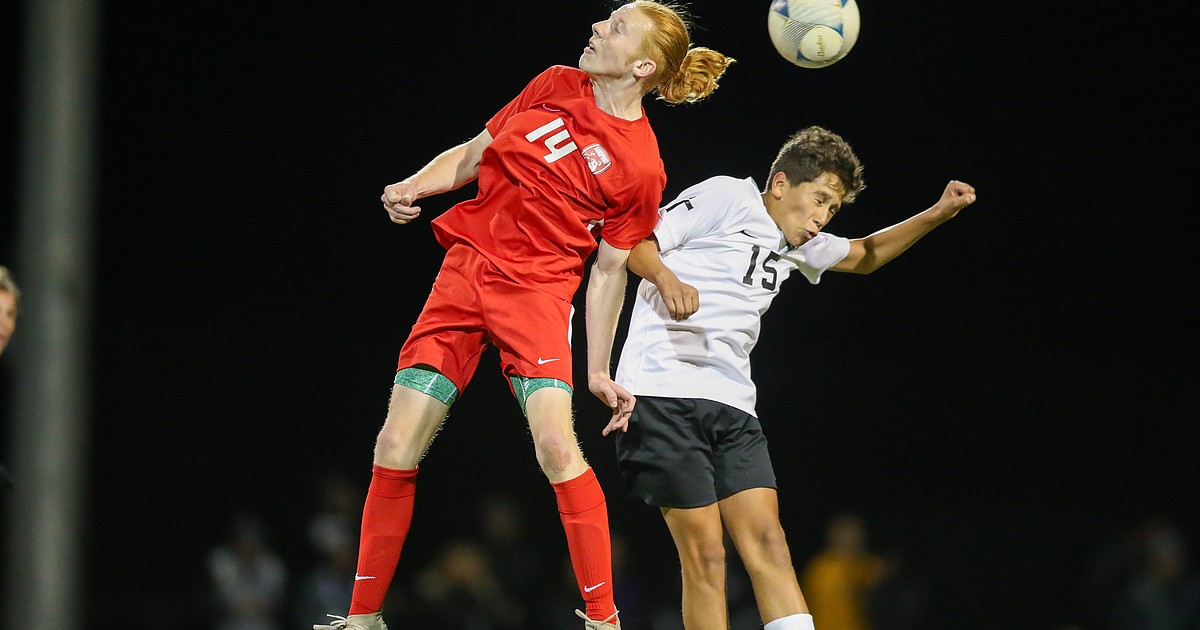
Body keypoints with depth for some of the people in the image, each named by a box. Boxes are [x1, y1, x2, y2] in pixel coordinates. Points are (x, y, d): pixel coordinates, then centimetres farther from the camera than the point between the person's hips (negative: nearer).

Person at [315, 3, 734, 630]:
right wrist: (412, 188, 0)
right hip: (464, 272, 4)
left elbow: (609, 268, 1)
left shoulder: (639, 166, -6)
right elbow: (474, 153, 17)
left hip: (538, 291, -4)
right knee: (396, 447, -1)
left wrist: (598, 371, 1)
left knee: (556, 445, -24)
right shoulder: (555, 87, 7)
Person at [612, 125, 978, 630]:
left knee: (766, 541, -6)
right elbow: (635, 241, -7)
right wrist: (666, 277, -27)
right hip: (663, 393, -8)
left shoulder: (799, 245, 23)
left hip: (731, 405, 8)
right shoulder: (726, 197, -2)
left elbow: (863, 256, 38)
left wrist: (936, 215, 24)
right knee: (704, 552, -13)